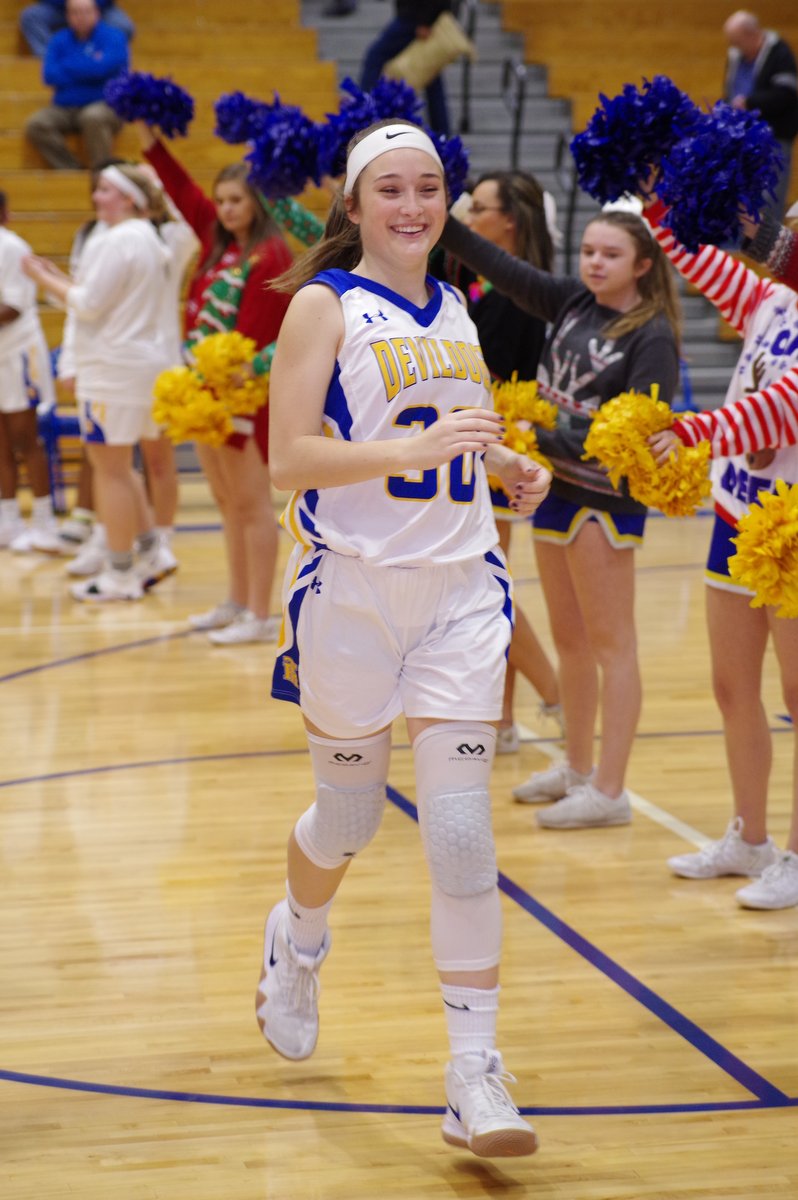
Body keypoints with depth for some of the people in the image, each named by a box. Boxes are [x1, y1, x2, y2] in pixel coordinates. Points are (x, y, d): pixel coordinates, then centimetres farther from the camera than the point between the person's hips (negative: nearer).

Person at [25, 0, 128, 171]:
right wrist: (90, 65, -6)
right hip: (64, 109, 4)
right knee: (35, 125, -25)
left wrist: (68, 67, -3)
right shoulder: (60, 40, 12)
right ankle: (72, 171, -19)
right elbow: (50, 75, -3)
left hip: (105, 106, -4)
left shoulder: (113, 37, 2)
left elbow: (104, 67, -16)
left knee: (93, 117, -39)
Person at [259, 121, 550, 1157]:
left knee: (462, 830, -6)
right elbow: (291, 457, -14)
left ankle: (476, 1078, -5)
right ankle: (298, 945, 45)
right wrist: (416, 448, -26)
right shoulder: (326, 303, -5)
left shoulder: (453, 310, 12)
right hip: (353, 586, -3)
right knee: (349, 818, 10)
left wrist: (509, 470, 7)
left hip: (459, 586, 4)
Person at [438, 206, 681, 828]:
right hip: (556, 486, 8)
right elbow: (505, 269, 3)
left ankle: (610, 791, 2)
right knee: (569, 638, 16)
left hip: (606, 500, -7)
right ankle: (577, 768, 29)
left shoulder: (652, 337, -15)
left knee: (610, 643, -2)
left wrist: (549, 437, -23)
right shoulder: (575, 303, 5)